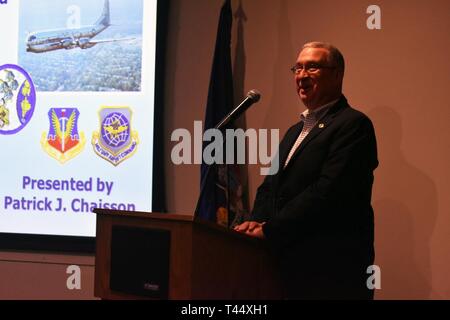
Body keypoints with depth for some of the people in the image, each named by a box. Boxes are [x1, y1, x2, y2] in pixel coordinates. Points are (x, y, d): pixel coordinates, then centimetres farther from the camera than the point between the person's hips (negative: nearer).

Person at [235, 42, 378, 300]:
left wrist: (270, 230, -17)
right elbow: (270, 186, 15)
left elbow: (327, 192, -21)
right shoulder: (295, 131, 18)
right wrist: (258, 221, -5)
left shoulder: (353, 124, -11)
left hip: (331, 271, -8)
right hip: (289, 265, 8)